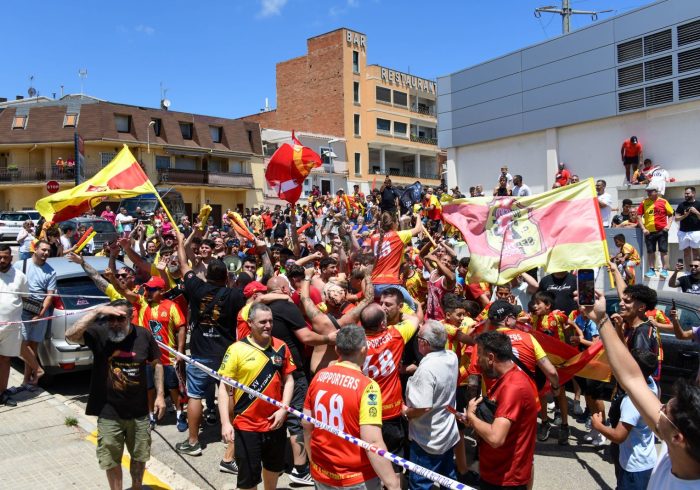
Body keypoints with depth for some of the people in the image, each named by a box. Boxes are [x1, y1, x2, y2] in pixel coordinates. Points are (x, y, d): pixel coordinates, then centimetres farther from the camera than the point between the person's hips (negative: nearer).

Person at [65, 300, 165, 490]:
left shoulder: (144, 335, -9)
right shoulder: (99, 333, -14)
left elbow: (157, 364, 3)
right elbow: (70, 336, -32)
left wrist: (160, 395, 0)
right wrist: (97, 311, -35)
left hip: (139, 411, 2)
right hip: (109, 413, -2)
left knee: (140, 457, 20)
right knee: (111, 460, 13)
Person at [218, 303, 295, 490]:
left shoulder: (281, 347, -3)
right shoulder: (237, 349, -13)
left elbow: (288, 380, 5)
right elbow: (224, 387, -10)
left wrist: (283, 408, -8)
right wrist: (225, 422, -15)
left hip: (276, 422, 4)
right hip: (246, 425, -3)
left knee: (274, 467, 24)